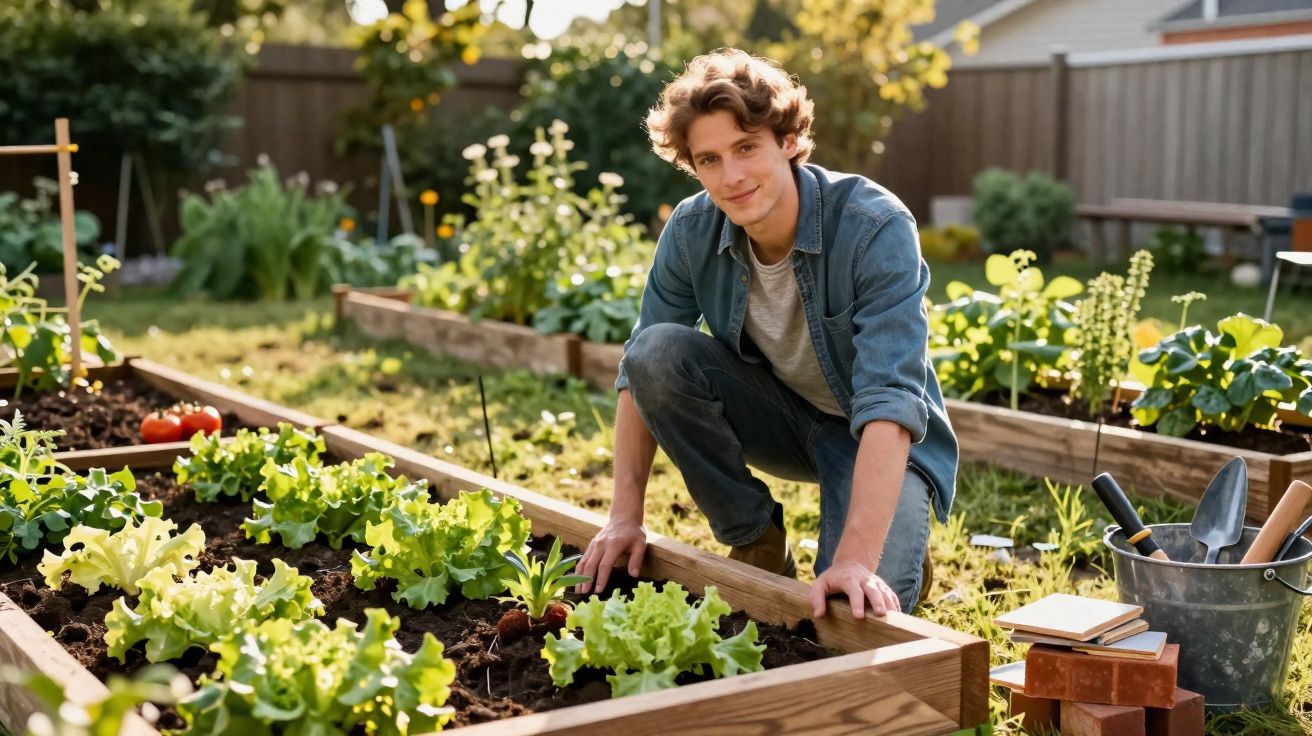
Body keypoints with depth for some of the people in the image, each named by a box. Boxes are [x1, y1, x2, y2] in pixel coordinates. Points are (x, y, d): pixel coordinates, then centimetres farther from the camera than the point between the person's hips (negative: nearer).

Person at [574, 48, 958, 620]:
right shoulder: (691, 231, -15)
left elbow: (890, 400, -37)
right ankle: (757, 542, -5)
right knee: (659, 352, -24)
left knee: (859, 608, -29)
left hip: (878, 441, -4)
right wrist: (625, 517, -14)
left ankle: (895, 553, 10)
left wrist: (857, 558, -45)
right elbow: (639, 371, -8)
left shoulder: (877, 227, -29)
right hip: (779, 417, 4)